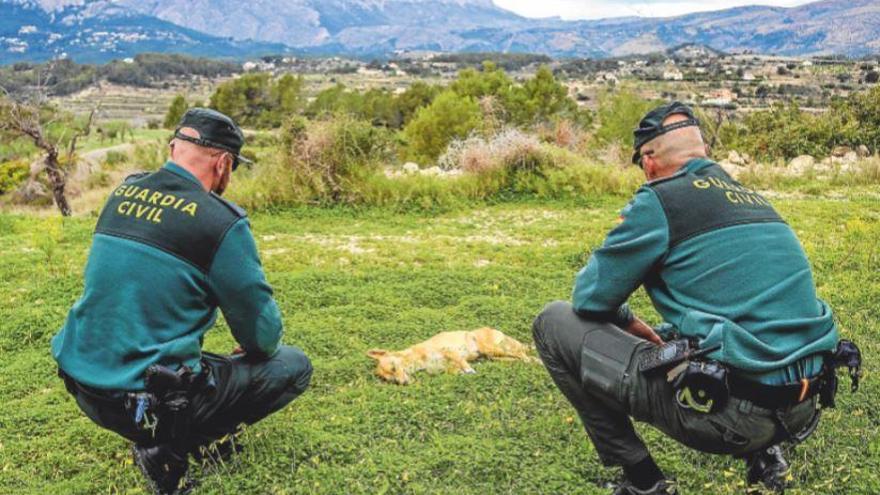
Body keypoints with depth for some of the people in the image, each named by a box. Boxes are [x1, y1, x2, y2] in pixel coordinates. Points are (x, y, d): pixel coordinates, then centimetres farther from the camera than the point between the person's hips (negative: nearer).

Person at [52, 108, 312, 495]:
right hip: (150, 402, -7)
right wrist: (256, 346, 15)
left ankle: (160, 438, 17)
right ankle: (169, 449, 2)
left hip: (83, 389, 7)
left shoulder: (123, 193, 5)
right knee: (295, 366, 6)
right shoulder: (221, 221, -15)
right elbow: (264, 336, -9)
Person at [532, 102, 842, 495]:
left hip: (730, 416, -8)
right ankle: (763, 455, 20)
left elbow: (588, 298, -3)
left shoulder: (659, 201, -6)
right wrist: (660, 336, 34)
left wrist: (627, 324, 18)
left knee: (554, 323, 3)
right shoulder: (752, 197, 17)